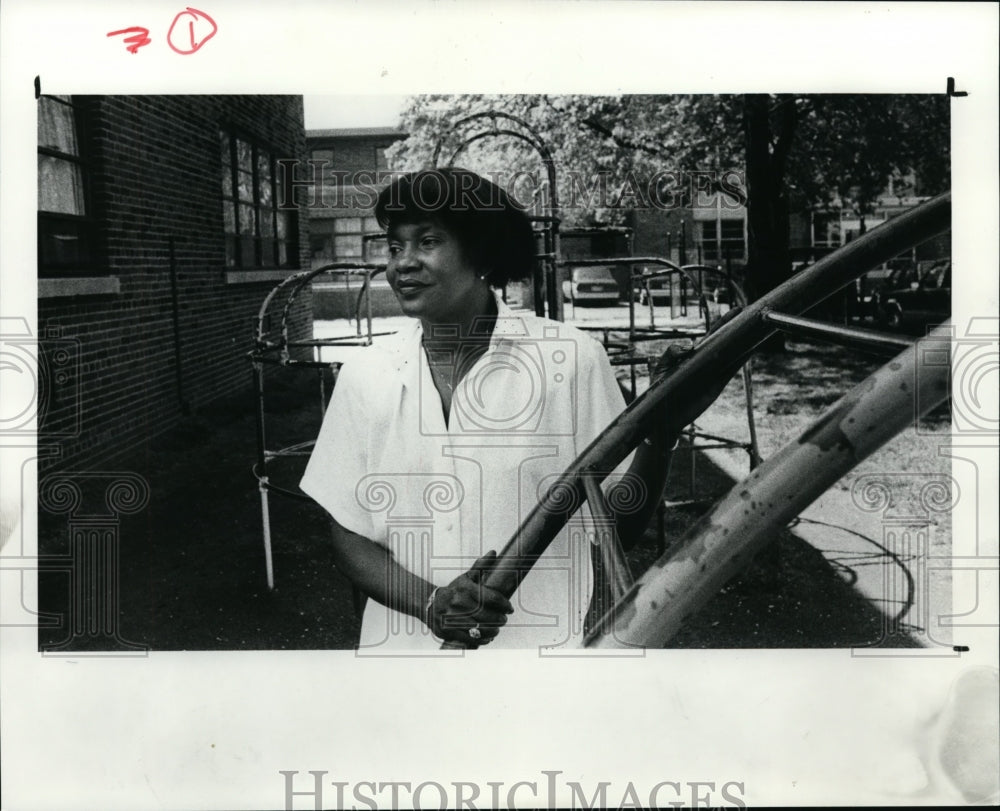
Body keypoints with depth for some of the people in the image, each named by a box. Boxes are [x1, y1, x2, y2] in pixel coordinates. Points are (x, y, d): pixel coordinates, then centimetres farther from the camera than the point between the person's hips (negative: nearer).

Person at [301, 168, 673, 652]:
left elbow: (619, 520, -2)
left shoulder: (570, 359, -7)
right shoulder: (363, 378, 0)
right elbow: (348, 537, 3)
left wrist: (658, 436, -20)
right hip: (403, 648, 2)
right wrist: (430, 603, -13)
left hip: (542, 644, -2)